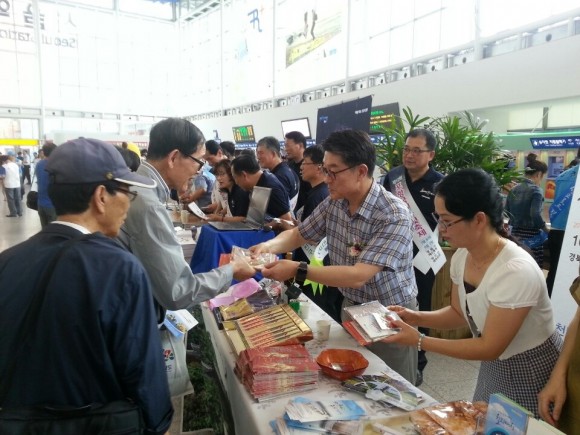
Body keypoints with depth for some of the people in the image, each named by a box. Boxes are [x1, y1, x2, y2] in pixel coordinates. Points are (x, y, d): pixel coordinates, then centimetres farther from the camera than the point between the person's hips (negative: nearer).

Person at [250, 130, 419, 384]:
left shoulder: (395, 216, -27)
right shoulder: (334, 202, -7)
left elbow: (358, 276, -33)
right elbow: (298, 235, 6)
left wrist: (298, 270, -35)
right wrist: (269, 246, -14)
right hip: (351, 306, 6)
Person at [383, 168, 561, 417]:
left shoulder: (516, 271, -33)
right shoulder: (461, 256, -10)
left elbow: (490, 347, -26)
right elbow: (460, 313, 5)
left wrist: (419, 341, -27)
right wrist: (416, 318, -12)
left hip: (530, 373, -7)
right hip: (493, 366, 7)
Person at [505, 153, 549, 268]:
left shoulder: (514, 189, 9)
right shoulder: (536, 190, -10)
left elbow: (506, 212, 8)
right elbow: (535, 215, -21)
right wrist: (546, 230, -9)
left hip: (515, 233, 7)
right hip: (531, 234, -6)